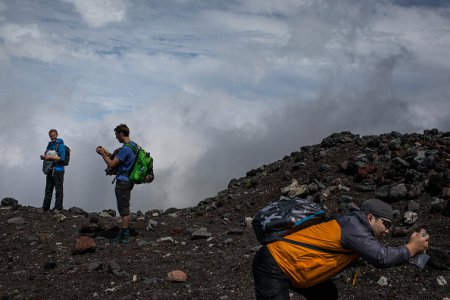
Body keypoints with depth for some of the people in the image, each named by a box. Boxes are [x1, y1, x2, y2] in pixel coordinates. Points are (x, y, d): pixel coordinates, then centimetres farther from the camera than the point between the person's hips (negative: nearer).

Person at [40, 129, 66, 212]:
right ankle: (45, 208, 15)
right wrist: (44, 157, 1)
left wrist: (50, 157, -16)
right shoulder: (49, 144, 16)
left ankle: (58, 208, 0)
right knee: (48, 190, 10)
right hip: (50, 170, 8)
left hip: (58, 170, -8)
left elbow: (62, 158, -15)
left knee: (59, 190, -3)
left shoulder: (60, 145, -7)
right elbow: (46, 156, 24)